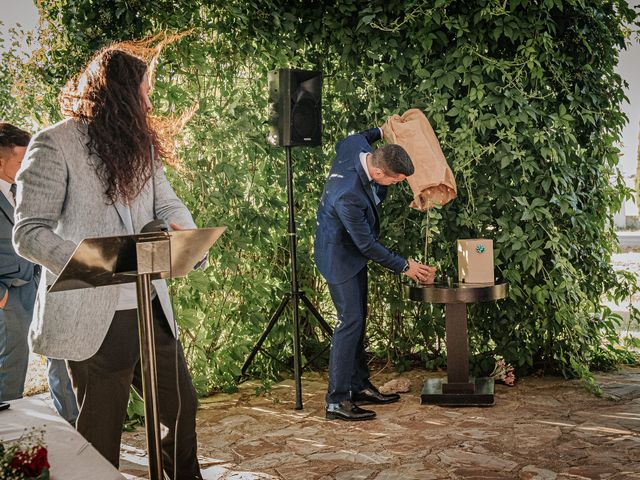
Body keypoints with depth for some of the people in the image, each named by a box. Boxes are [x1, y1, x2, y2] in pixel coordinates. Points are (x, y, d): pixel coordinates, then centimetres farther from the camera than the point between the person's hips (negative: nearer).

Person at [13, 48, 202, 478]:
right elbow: (28, 233, -13)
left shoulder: (139, 144, 14)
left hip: (151, 308, 7)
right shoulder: (56, 144, -9)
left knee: (182, 407, 17)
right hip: (94, 317, -7)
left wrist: (181, 228, -13)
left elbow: (167, 203, 12)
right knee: (102, 433, 6)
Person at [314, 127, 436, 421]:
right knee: (350, 321, -10)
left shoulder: (357, 146, -13)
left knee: (357, 319, 13)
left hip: (353, 251, 10)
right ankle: (336, 401, -5)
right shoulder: (348, 196, -37)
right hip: (339, 255, -10)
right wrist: (403, 266, -15)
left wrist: (379, 132, 18)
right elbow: (367, 244, -25)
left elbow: (343, 143, 15)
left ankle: (359, 386, 23)